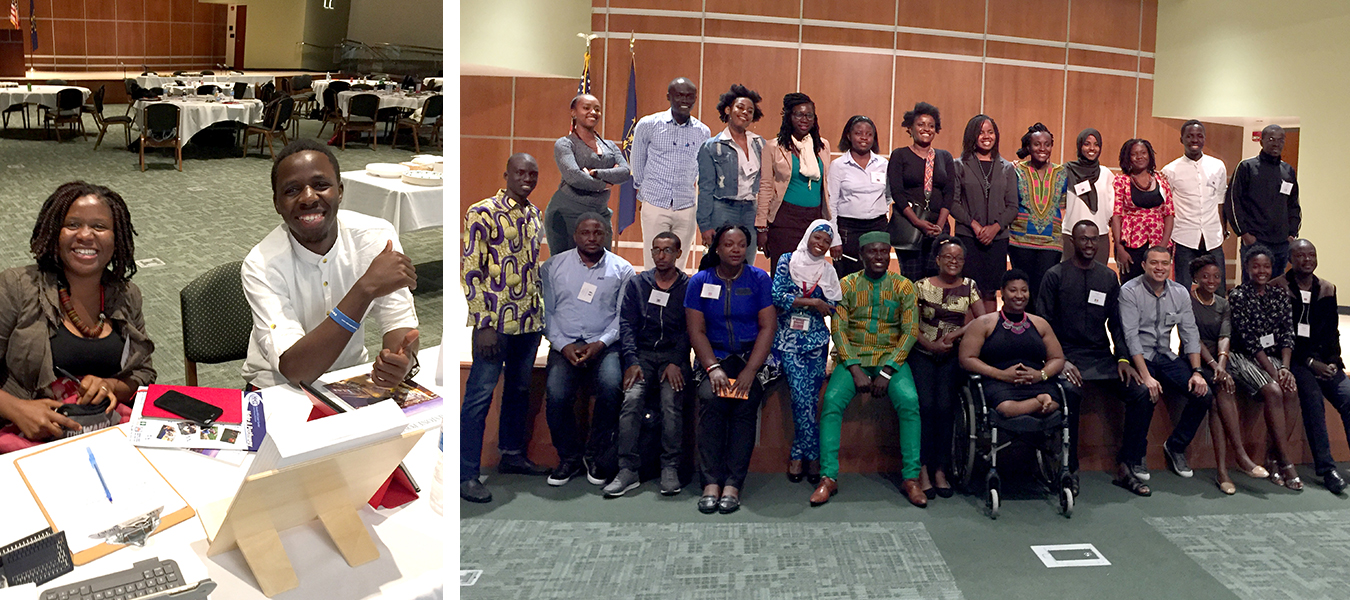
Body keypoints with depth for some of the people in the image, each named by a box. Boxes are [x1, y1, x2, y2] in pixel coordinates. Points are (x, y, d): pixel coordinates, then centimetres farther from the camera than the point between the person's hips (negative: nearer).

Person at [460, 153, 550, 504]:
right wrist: (483, 324, -17)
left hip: (530, 321, 7)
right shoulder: (482, 214, -10)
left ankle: (513, 454, 33)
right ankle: (466, 475, 4)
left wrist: (540, 311, 16)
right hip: (496, 323, -7)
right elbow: (470, 271, -13)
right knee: (479, 396, -3)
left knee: (519, 389, 17)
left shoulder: (536, 216, 11)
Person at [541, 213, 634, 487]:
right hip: (565, 344, 1)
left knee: (610, 387, -30)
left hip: (604, 344, 0)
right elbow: (545, 311, 6)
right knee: (556, 394, -26)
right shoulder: (554, 266, 9)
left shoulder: (622, 269, 8)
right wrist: (563, 345, -7)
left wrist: (600, 344, -11)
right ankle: (569, 457, -3)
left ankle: (595, 455, -8)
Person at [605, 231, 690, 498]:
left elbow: (690, 330, 0)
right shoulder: (637, 283, 13)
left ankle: (670, 468, -20)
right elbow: (627, 323, 5)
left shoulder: (689, 287, 8)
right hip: (642, 354, 1)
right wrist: (631, 362, -9)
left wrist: (676, 363, -14)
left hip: (674, 356, -1)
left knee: (672, 399, -28)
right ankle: (628, 470, -25)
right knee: (632, 398, -25)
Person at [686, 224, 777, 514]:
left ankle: (733, 484, -26)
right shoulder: (700, 281, 7)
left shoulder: (759, 279, 4)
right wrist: (713, 368, -15)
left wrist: (749, 372, -15)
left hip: (753, 355, -1)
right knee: (710, 399, -28)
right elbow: (696, 330, 1)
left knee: (745, 402, -27)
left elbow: (768, 327, -3)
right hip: (714, 356, 1)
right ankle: (711, 482, -27)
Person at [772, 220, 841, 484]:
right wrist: (812, 302, -9)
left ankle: (799, 454, 1)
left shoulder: (828, 270, 13)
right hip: (789, 338, -2)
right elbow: (778, 295, -8)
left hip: (816, 339, 2)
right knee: (803, 394, -13)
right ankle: (812, 455, -1)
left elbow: (833, 306, 5)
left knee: (806, 396, -10)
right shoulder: (787, 261, 5)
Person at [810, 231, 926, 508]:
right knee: (832, 400, -27)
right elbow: (838, 329, -1)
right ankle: (829, 478, -21)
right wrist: (856, 370, -14)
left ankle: (911, 477, -18)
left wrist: (887, 371, -13)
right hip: (853, 358, 0)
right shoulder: (847, 285, 5)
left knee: (909, 400, -29)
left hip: (891, 358, 0)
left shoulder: (903, 286, 5)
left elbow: (910, 331, -2)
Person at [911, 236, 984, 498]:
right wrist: (931, 344, -12)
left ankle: (941, 469, -8)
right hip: (923, 353, -1)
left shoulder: (969, 287, 9)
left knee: (944, 405, -18)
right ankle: (923, 469, -14)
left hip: (952, 356, 1)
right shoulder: (922, 286, 4)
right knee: (925, 404, -19)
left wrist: (953, 335, -9)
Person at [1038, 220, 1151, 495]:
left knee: (1142, 392, -17)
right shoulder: (1055, 275, 2)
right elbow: (1045, 324, -3)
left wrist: (1123, 358, -1)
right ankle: (1070, 469, -20)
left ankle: (1130, 462, -1)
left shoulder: (1109, 277, 15)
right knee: (1068, 392, -34)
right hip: (1067, 354, -4)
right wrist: (1062, 361, -15)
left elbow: (1116, 323, 14)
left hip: (1102, 355, 5)